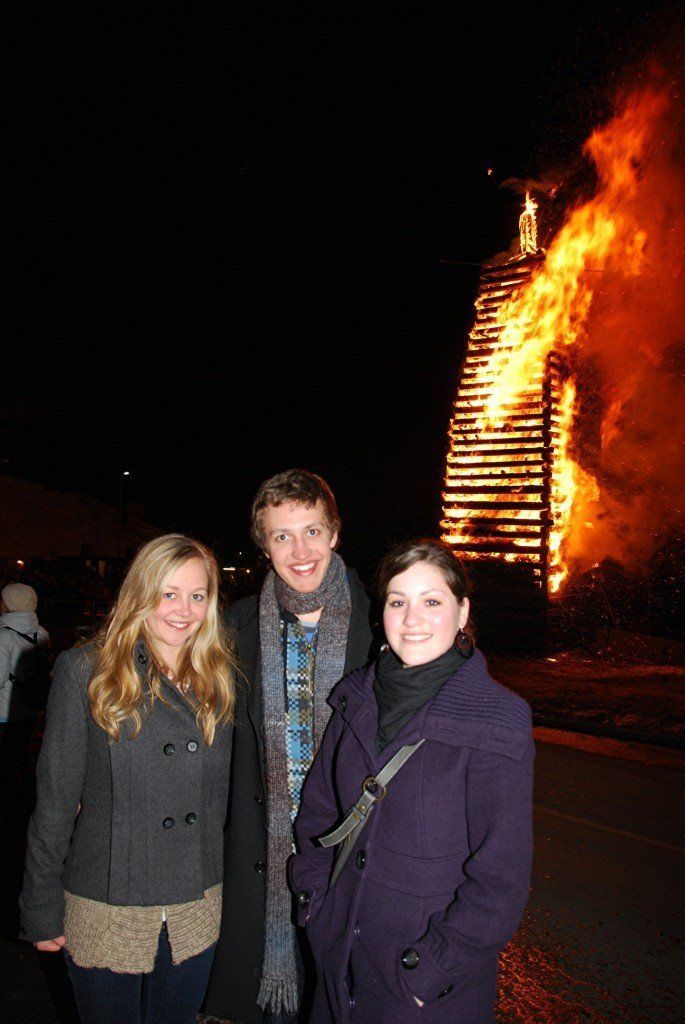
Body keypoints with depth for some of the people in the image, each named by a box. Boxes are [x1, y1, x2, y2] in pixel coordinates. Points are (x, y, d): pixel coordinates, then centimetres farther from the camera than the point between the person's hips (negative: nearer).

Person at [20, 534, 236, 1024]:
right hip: (105, 910, -3)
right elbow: (56, 798, -8)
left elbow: (223, 791, 9)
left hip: (198, 908, 3)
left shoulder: (218, 678, 0)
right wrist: (42, 910, -5)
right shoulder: (85, 670, -11)